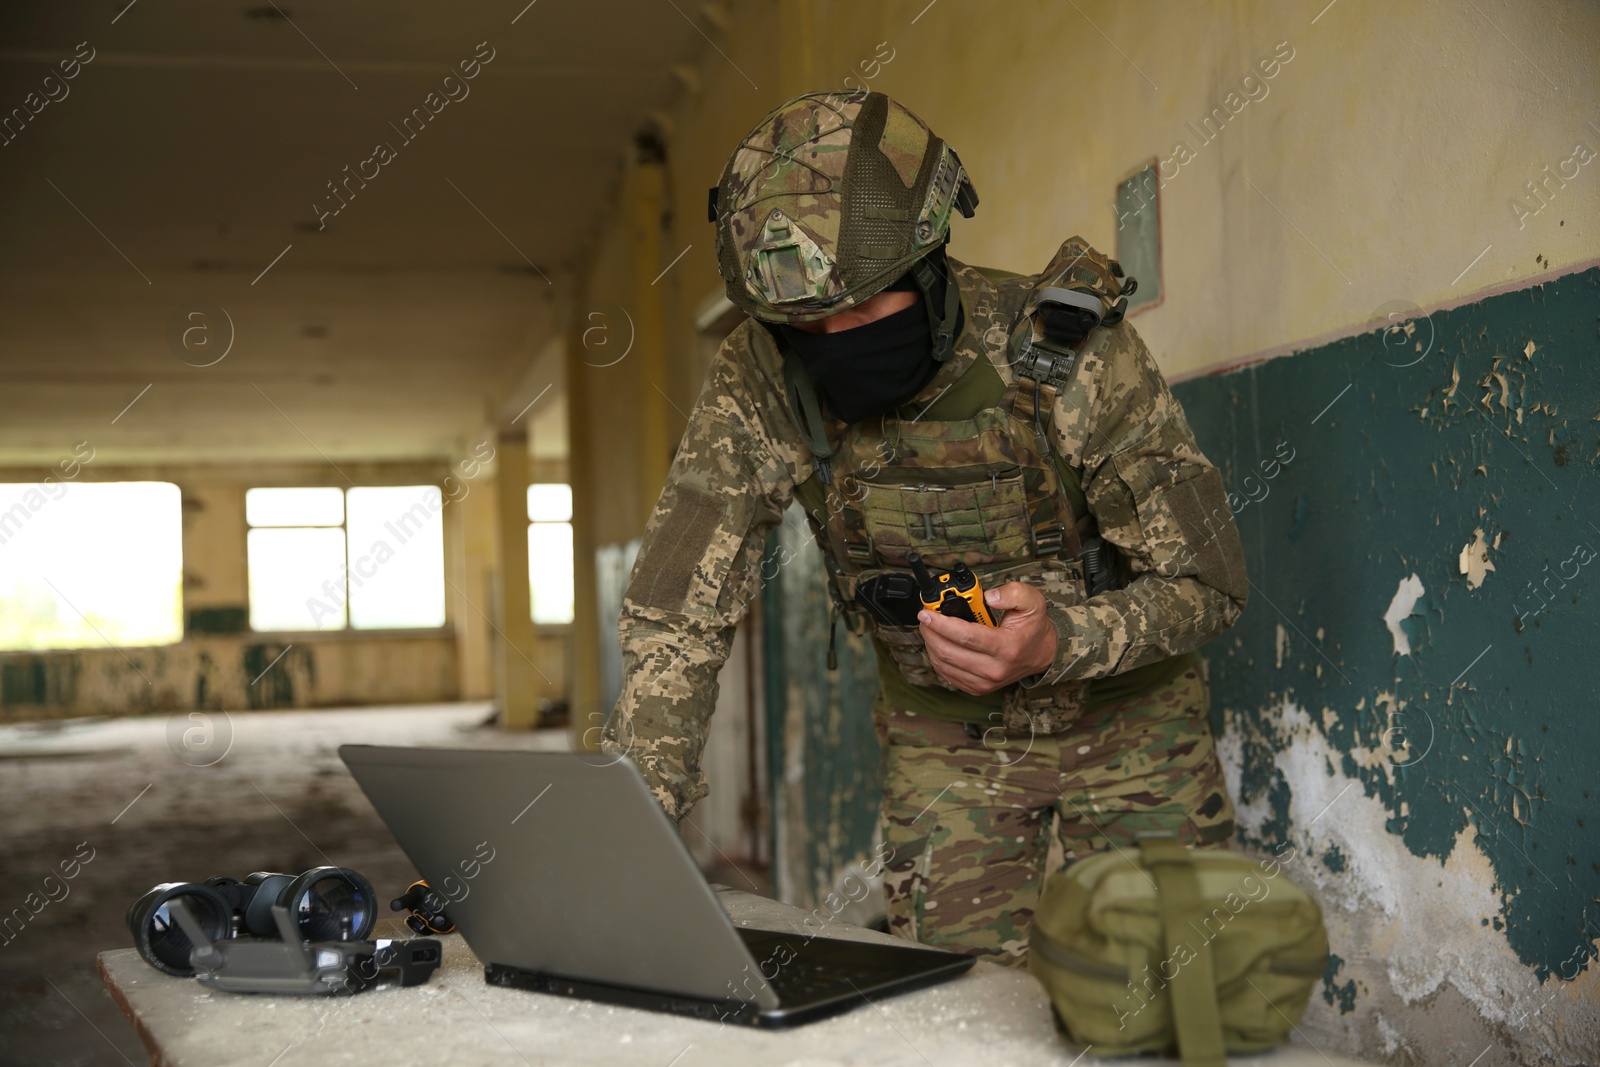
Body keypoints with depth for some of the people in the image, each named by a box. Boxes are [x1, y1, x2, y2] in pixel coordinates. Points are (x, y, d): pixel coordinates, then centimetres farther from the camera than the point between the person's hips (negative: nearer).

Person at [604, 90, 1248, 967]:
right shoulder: (759, 384, -22)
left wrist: (1059, 641, -40)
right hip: (941, 733, 2)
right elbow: (679, 614, -20)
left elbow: (1208, 585, -21)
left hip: (1123, 712, -1)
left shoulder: (1065, 354, -27)